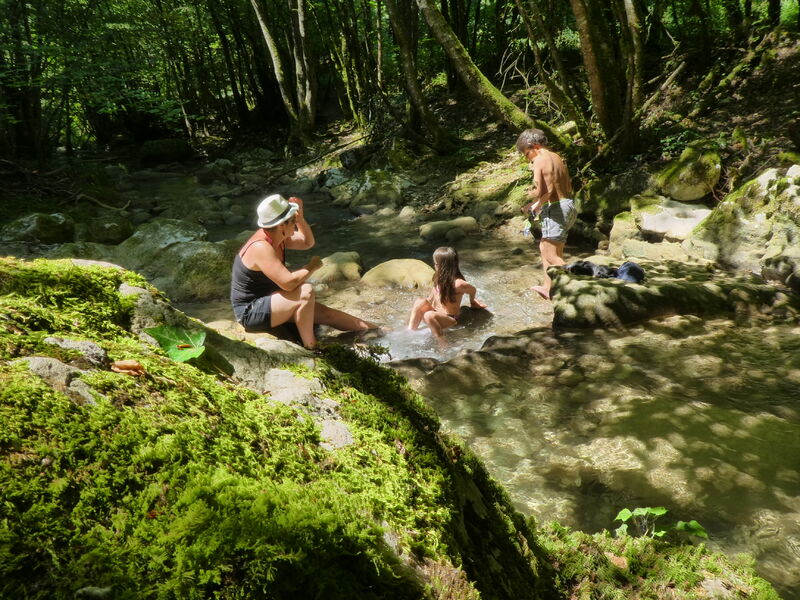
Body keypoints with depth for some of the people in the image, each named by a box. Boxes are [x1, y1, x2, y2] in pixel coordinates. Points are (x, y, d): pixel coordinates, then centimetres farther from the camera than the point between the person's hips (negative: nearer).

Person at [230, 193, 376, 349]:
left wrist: (300, 217, -5)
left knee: (325, 313, 6)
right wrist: (312, 267, -18)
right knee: (306, 292, -28)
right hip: (250, 312, -10)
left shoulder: (277, 236, 0)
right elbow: (288, 282, -35)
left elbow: (307, 243, 12)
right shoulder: (261, 248, -29)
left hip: (265, 301, 10)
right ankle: (310, 347, -15)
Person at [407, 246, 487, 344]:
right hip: (436, 312, 8)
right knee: (419, 301, -18)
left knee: (429, 316, -36)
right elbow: (431, 299, 11)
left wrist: (472, 303, 15)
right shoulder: (439, 277, 0)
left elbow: (472, 290, -6)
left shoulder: (457, 283, -25)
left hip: (450, 319, -8)